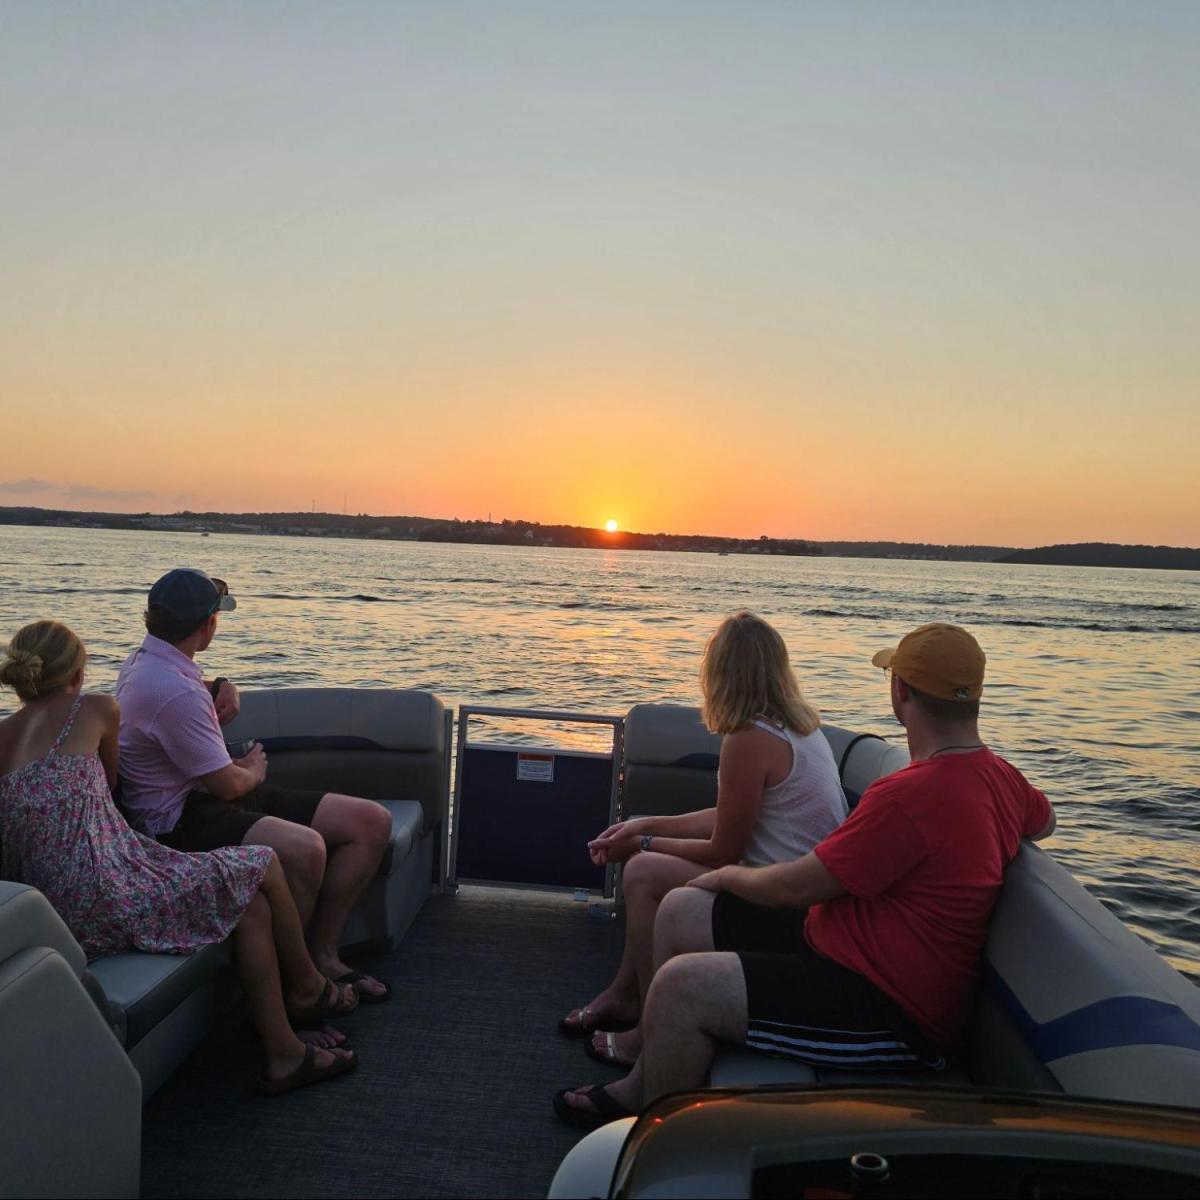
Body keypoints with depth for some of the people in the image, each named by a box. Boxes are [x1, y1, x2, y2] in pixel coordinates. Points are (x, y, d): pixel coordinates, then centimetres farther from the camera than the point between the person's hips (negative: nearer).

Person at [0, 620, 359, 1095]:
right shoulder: (94, 709, -4)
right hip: (107, 896, -8)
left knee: (251, 901, 15)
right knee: (263, 869, 6)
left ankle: (284, 1054, 19)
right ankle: (309, 990, 29)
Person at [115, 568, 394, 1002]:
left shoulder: (144, 660, 10)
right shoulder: (174, 693, -23)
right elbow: (227, 784, -19)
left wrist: (223, 688, 10)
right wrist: (254, 771, 5)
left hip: (207, 795, 11)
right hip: (180, 818, -10)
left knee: (372, 821, -4)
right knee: (304, 849, -41)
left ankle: (322, 951, 3)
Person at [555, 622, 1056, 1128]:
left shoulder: (912, 795, -27)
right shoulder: (1000, 776, 4)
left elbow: (796, 886, -20)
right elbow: (1044, 820, 30)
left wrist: (729, 875, 0)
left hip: (892, 1015, -10)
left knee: (681, 985, -21)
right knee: (683, 911, 8)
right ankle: (642, 1086, 21)